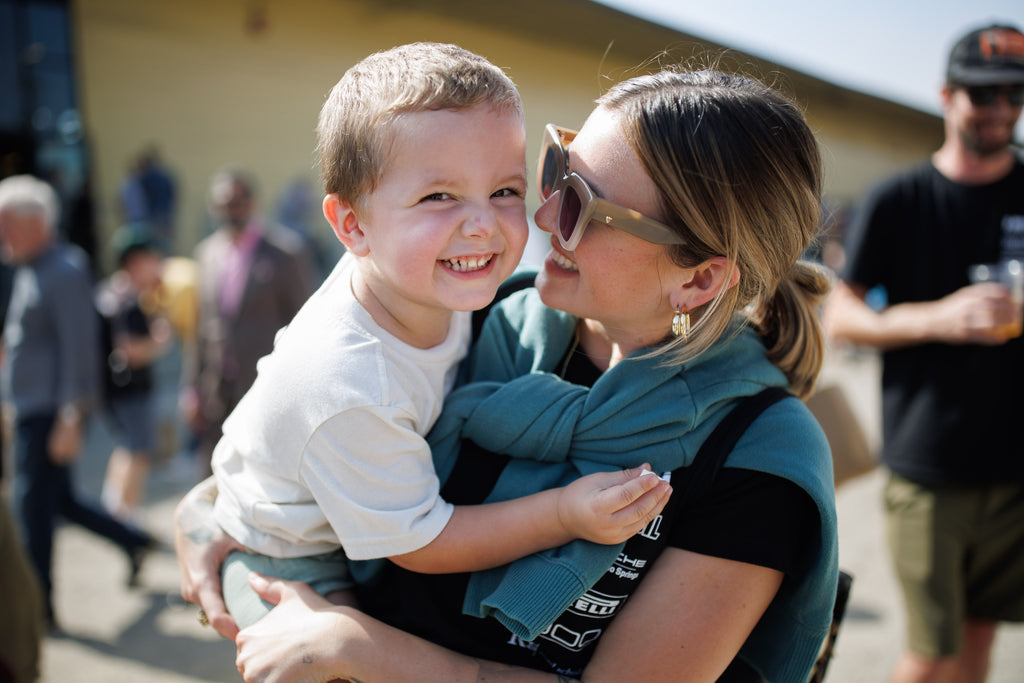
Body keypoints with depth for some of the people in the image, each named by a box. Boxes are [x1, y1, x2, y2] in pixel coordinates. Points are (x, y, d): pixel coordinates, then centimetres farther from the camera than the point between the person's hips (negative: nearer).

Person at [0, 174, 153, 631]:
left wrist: (70, 421, -23)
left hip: (50, 414, -9)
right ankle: (134, 542, 28)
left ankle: (39, 606, 12)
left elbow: (78, 350, -21)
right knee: (57, 499, 15)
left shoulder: (65, 273, -16)